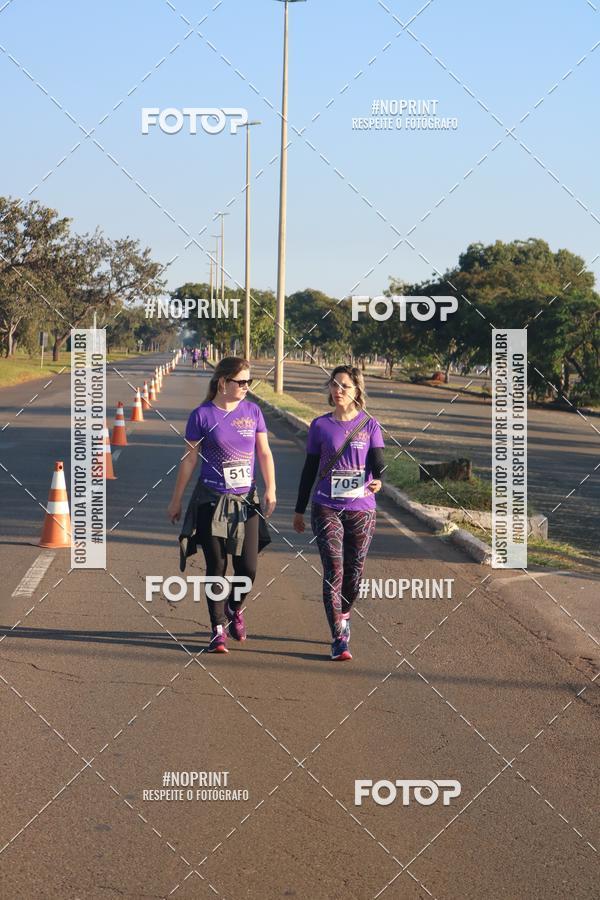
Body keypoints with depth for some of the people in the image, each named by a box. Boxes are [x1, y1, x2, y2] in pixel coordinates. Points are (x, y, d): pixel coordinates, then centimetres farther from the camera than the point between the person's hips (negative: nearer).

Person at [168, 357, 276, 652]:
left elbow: (264, 452, 5)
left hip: (246, 500, 3)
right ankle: (219, 630, 13)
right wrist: (176, 500, 4)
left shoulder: (252, 411, 3)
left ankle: (235, 608, 31)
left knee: (247, 568, 0)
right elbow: (189, 460, 0)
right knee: (216, 567, 2)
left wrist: (271, 490, -6)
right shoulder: (202, 415, -6)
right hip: (211, 501, -3)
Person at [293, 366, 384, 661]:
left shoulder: (370, 425, 2)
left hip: (361, 509, 1)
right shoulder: (320, 426, 3)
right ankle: (339, 639, -9)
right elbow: (309, 469, 9)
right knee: (334, 571, -10)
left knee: (354, 572, 7)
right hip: (326, 509, -1)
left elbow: (377, 462, -8)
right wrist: (299, 510, 11)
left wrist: (377, 481, -31)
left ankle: (342, 617, 35)